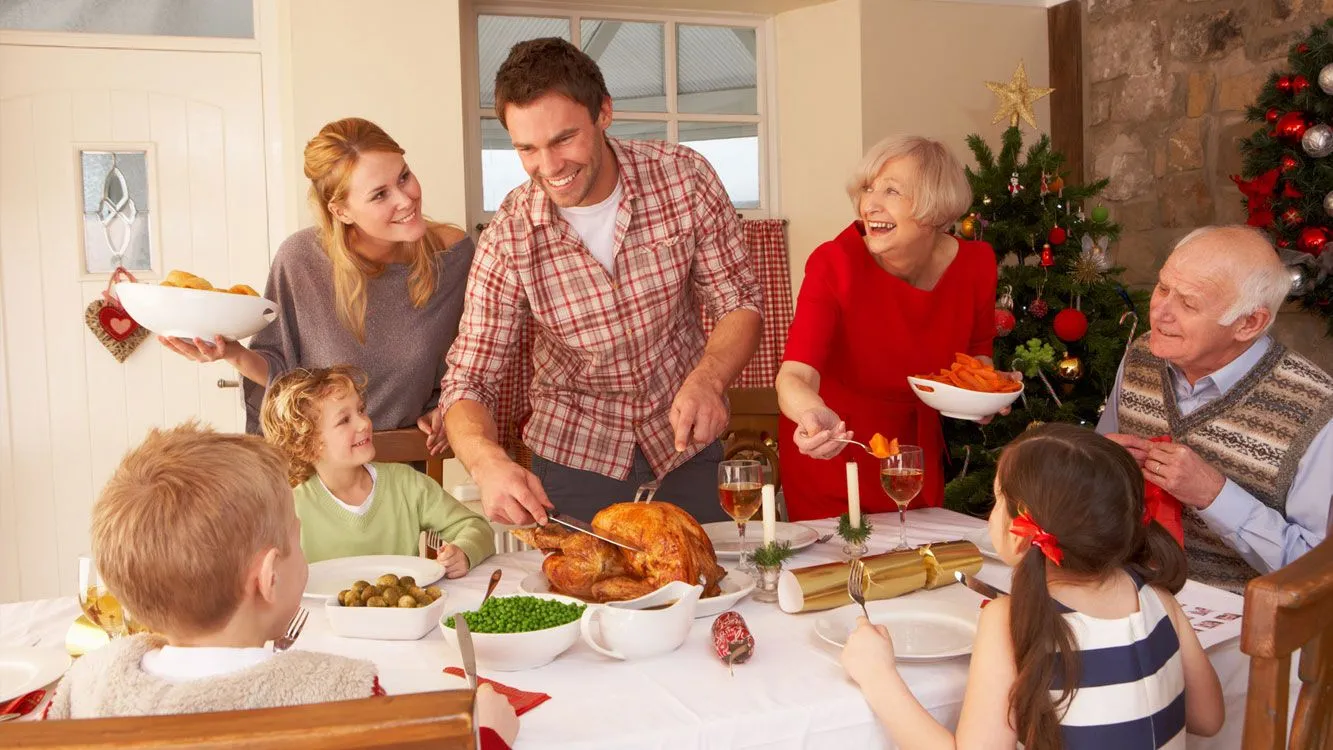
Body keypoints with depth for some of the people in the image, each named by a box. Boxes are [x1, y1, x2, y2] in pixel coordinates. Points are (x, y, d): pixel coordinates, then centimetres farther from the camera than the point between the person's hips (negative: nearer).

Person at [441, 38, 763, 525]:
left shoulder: (684, 178, -16)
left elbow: (740, 304, -9)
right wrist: (488, 462, -38)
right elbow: (467, 383, -16)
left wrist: (707, 379, -31)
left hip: (686, 441, 2)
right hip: (575, 453, -1)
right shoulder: (508, 238, -18)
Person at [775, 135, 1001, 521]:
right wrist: (816, 415, -57)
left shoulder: (974, 263, -14)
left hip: (916, 444, 4)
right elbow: (795, 376, -36)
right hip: (830, 452, -3)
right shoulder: (835, 263, -25)